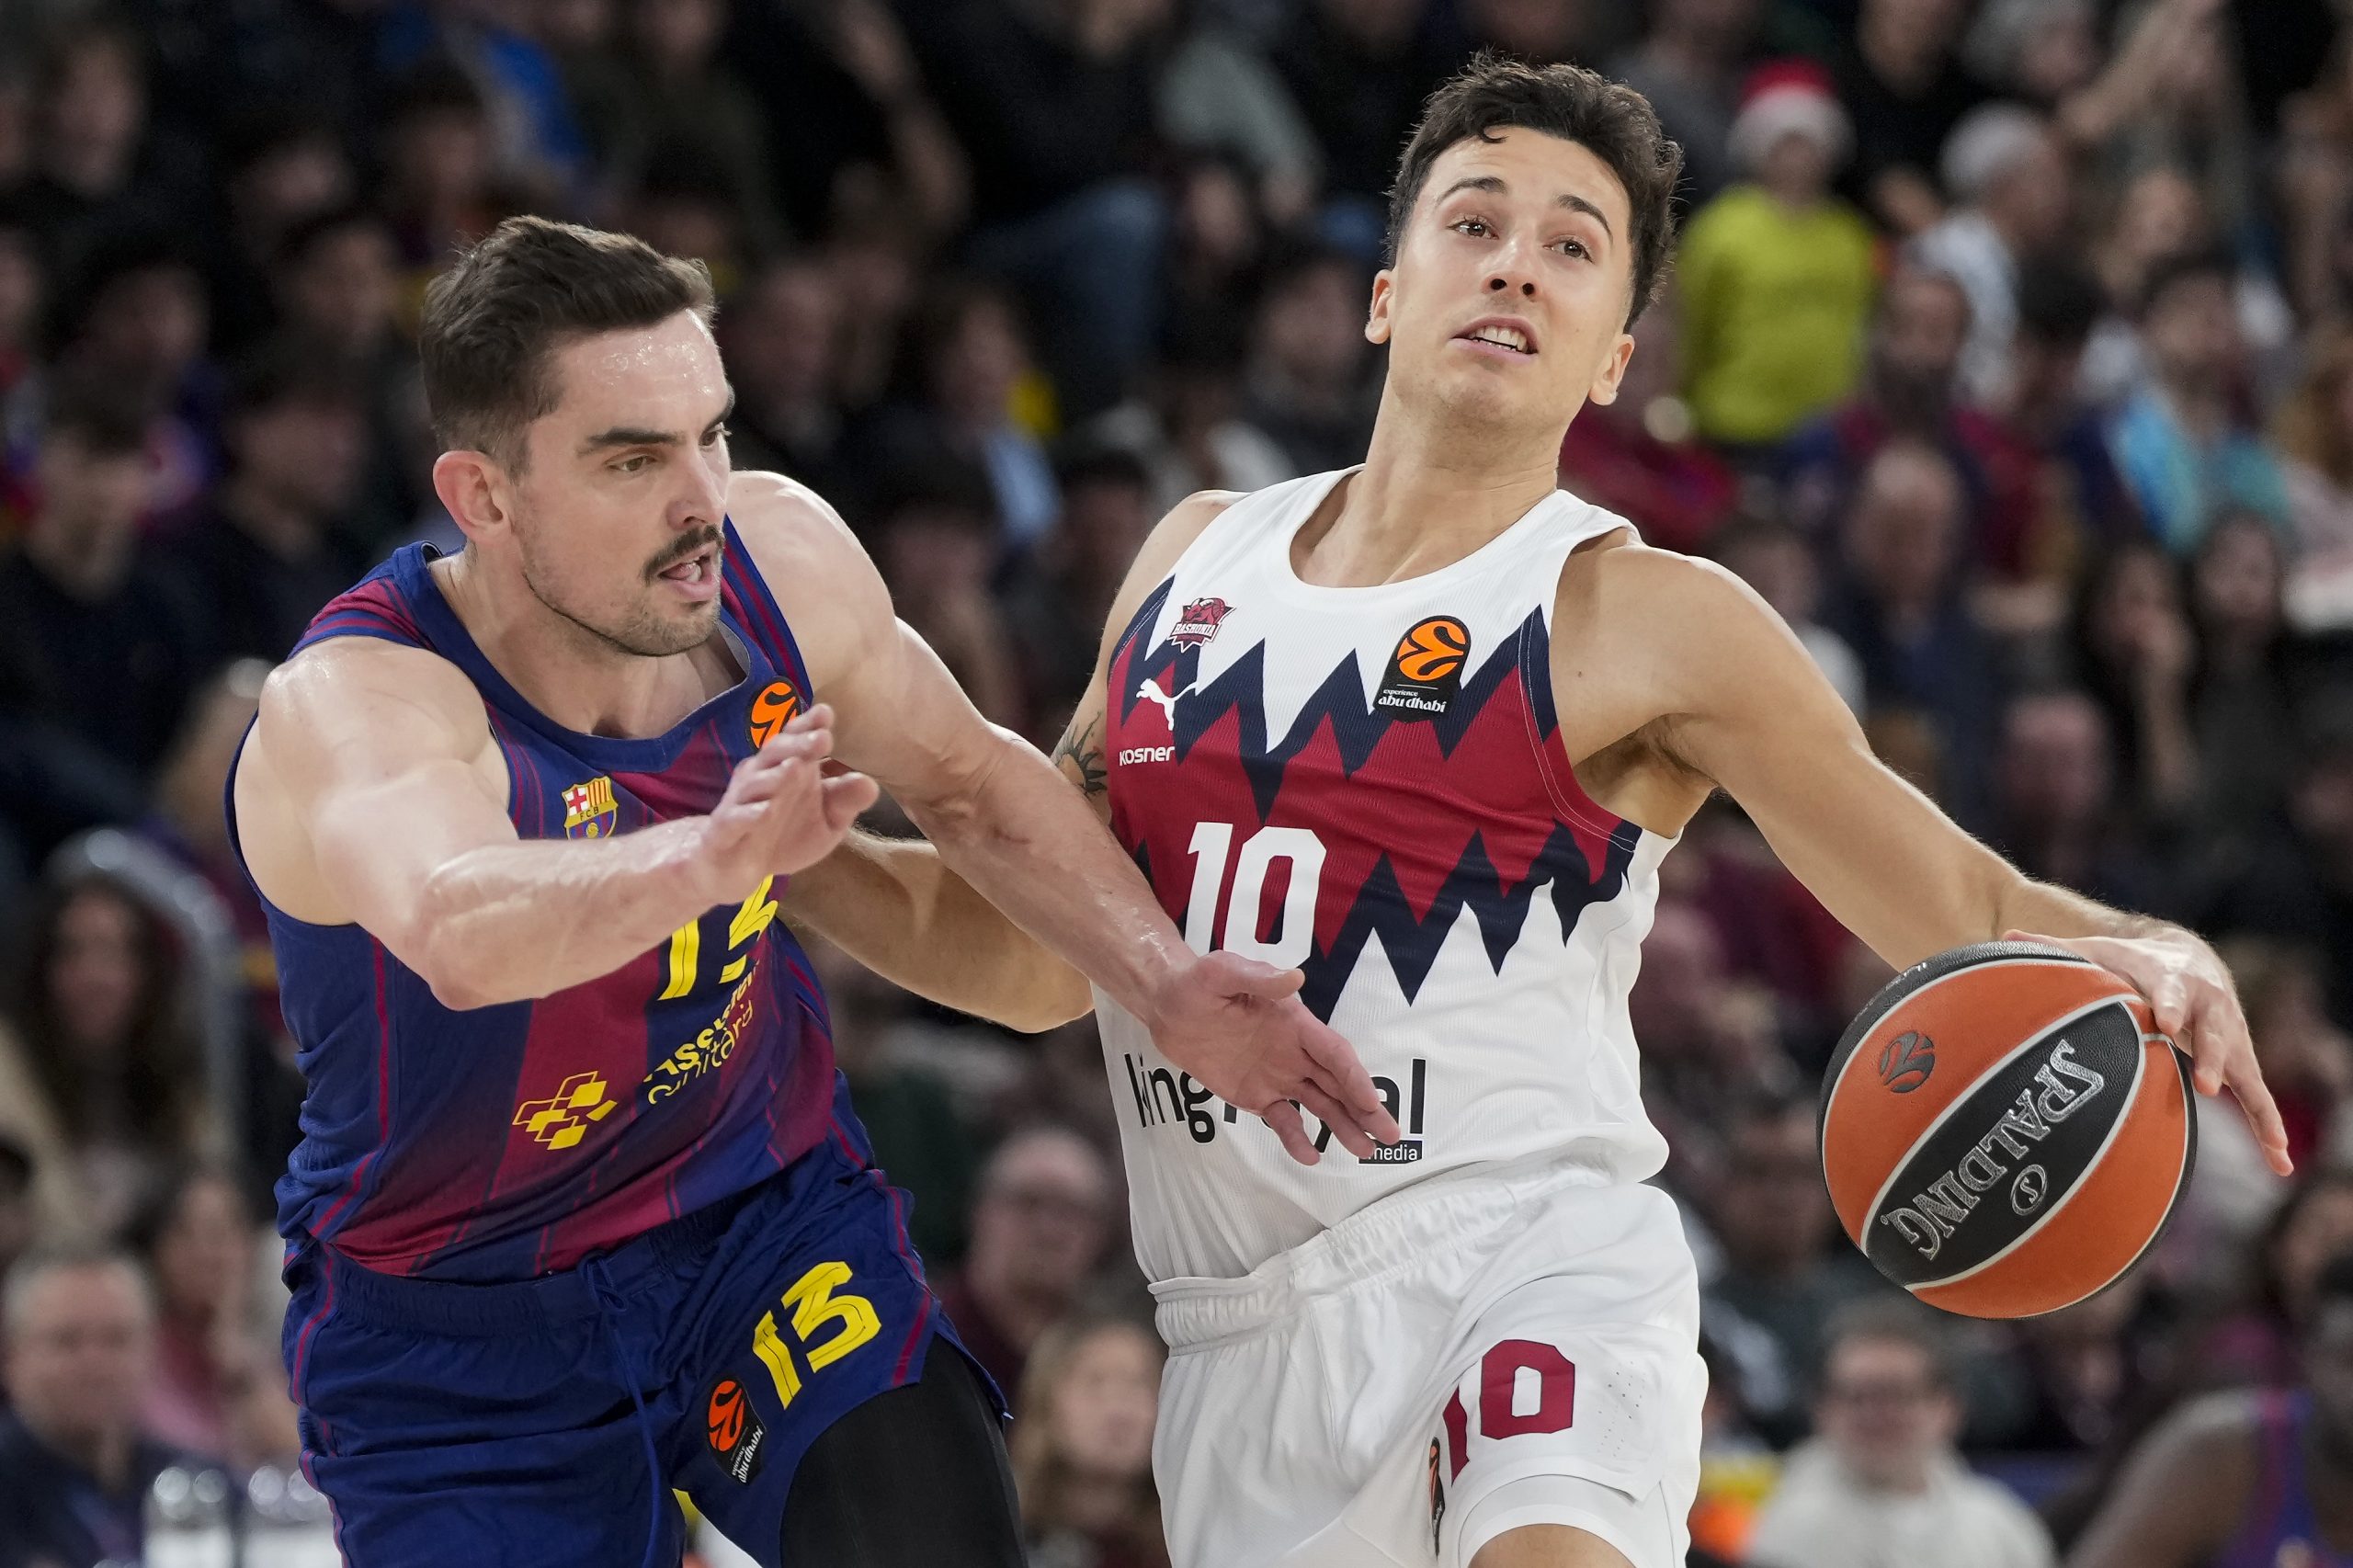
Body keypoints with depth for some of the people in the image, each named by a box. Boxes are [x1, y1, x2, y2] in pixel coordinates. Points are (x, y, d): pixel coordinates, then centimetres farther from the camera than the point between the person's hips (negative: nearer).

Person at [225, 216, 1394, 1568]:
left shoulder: (777, 558, -12)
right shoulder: (351, 708, -29)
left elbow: (968, 780, 8)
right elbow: (459, 932, -52)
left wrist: (1170, 988, -2)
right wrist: (713, 859, -69)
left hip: (767, 1210, 3)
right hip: (467, 1338, -3)